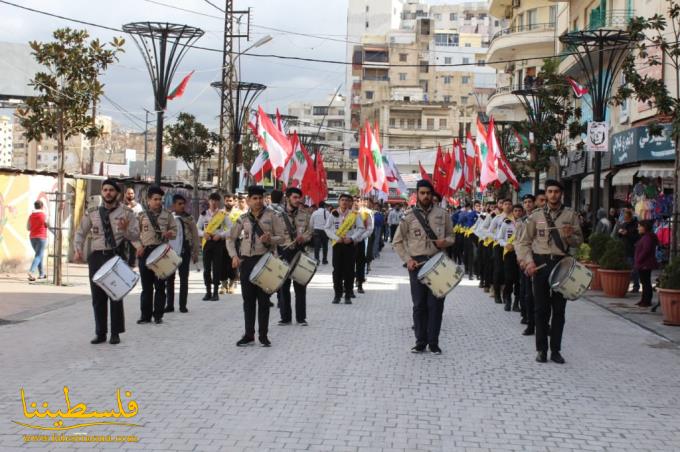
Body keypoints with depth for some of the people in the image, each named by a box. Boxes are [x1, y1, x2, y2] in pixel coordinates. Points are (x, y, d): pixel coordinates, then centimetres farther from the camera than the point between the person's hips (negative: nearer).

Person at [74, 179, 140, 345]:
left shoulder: (126, 212, 2)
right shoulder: (92, 213, 8)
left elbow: (135, 236, 1)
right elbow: (81, 233, 12)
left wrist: (125, 229, -20)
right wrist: (79, 249, -5)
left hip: (116, 256, -2)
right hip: (97, 256, 3)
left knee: (116, 295, -2)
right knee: (98, 297, 6)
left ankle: (115, 333, 8)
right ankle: (100, 333, 16)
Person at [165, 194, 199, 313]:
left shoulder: (189, 219, 3)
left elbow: (195, 237, 5)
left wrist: (195, 253, 1)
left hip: (185, 251, 0)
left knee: (184, 278, 3)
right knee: (169, 278, 5)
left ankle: (183, 305, 9)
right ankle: (169, 305, 12)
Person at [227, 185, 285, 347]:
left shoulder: (272, 215, 0)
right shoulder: (243, 218, 7)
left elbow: (281, 237, -1)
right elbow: (230, 238, 12)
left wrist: (270, 239, -22)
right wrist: (234, 256, -2)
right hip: (246, 261, 3)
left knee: (263, 299, 1)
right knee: (248, 299, 6)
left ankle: (263, 335, 10)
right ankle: (249, 335, 13)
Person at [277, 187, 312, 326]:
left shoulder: (305, 214, 7)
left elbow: (309, 232, 9)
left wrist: (303, 237, -12)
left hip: (299, 251, 1)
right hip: (283, 252, -1)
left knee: (300, 286, 4)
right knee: (283, 286, 4)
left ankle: (301, 317, 12)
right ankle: (285, 317, 14)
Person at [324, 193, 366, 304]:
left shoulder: (355, 214, 2)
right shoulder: (333, 214, 4)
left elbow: (361, 228, -2)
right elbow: (327, 228, 2)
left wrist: (351, 238, -14)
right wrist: (337, 238, -11)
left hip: (350, 244, -1)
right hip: (337, 244, 1)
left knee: (349, 270, 0)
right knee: (337, 270, 1)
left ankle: (348, 296, 5)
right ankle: (337, 294, 10)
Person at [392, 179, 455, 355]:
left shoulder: (442, 214, 5)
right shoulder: (409, 216, 1)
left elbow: (451, 236, 13)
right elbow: (397, 241, 7)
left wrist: (446, 242, -10)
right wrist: (407, 259, -5)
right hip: (417, 263, 0)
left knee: (435, 303, 0)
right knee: (419, 304, 3)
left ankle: (433, 342, 9)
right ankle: (420, 341, 13)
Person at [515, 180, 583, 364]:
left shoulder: (570, 215, 6)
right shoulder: (536, 216, 4)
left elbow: (579, 240, 9)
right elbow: (524, 242, 5)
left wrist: (570, 236, -13)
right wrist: (528, 261, -9)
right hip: (540, 263, 0)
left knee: (559, 309, 4)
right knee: (541, 308, 4)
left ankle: (556, 350, 13)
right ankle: (541, 349, 13)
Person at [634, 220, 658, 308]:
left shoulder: (647, 237, -18)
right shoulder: (644, 237, 16)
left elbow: (645, 251, -24)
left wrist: (638, 260, -18)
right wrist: (638, 262, 17)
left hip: (645, 265, -11)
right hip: (643, 265, 11)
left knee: (646, 282, -6)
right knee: (644, 282, 15)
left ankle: (647, 301, -2)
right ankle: (644, 300, 22)